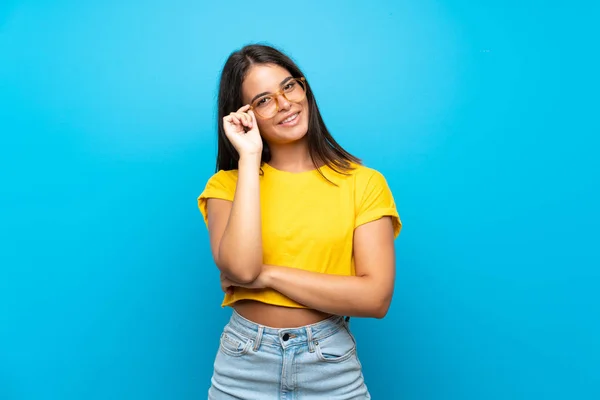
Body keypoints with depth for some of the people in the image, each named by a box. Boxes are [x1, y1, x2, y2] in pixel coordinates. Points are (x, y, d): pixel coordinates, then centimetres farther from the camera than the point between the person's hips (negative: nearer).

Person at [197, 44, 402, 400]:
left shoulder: (364, 182, -6)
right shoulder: (227, 185, -2)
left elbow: (376, 297, -14)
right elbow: (239, 269, -19)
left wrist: (266, 274, -15)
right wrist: (249, 158, -15)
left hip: (333, 369, 0)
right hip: (244, 368, 1)